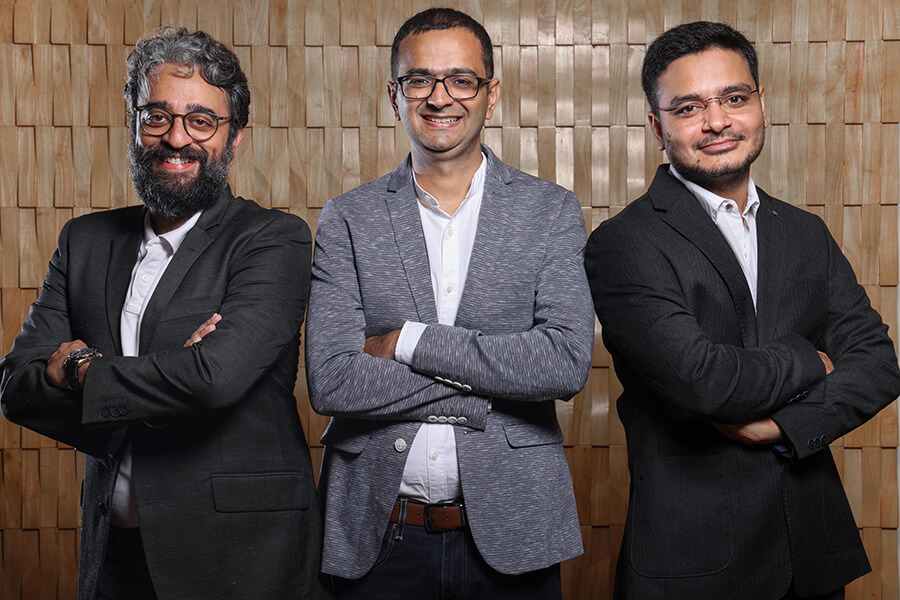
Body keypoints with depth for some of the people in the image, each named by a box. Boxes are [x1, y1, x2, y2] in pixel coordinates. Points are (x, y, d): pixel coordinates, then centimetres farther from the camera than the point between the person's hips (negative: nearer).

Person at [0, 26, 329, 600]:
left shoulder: (275, 240, -11)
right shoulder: (86, 240, 6)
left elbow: (219, 374, -26)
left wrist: (80, 369, -10)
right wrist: (164, 377, -17)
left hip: (241, 554, -4)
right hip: (115, 550, 5)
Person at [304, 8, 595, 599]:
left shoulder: (551, 211, 0)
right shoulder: (347, 219, 0)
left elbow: (568, 363, -14)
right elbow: (331, 382, -11)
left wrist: (408, 342, -14)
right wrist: (491, 385, -14)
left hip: (509, 531, 0)